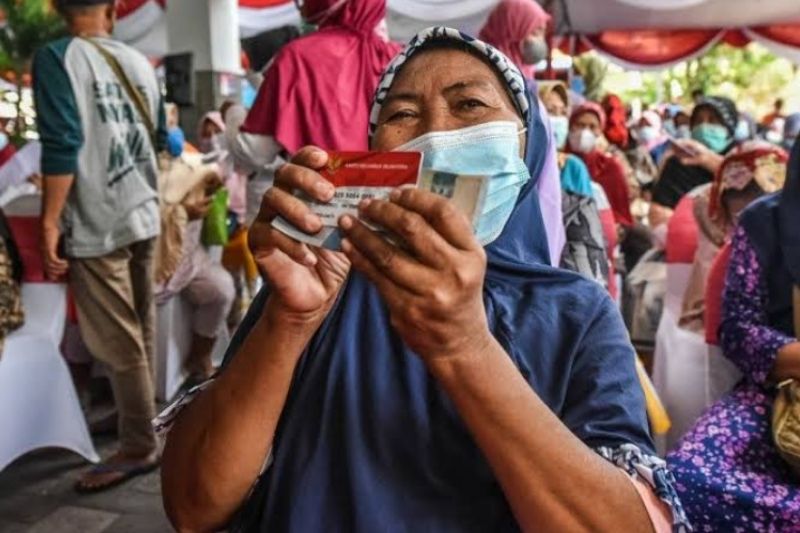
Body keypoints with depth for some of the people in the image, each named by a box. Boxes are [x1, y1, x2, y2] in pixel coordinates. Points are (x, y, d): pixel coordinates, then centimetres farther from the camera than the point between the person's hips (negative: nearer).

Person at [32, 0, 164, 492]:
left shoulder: (56, 58, -9)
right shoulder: (140, 61, 9)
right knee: (140, 333, 17)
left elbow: (62, 146, -17)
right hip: (145, 215, 7)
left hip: (97, 225, -6)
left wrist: (50, 221, -12)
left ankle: (140, 447, 11)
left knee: (119, 344, 1)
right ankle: (142, 422, 30)